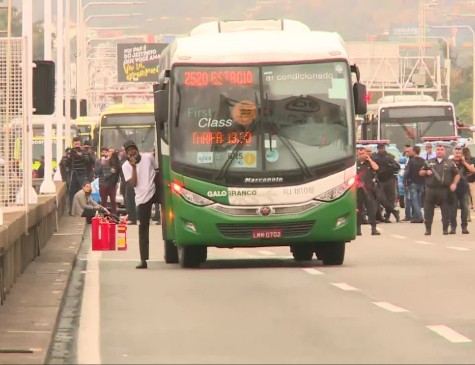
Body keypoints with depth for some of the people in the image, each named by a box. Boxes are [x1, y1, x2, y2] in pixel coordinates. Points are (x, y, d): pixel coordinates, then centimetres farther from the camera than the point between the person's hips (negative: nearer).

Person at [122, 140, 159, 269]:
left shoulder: (148, 157, 0)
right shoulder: (126, 166, -3)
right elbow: (133, 183, -14)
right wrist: (134, 167, -21)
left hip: (155, 191, 1)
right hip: (142, 198, -1)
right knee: (143, 229, -3)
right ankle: (143, 260, -2)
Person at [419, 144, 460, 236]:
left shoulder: (450, 163, 8)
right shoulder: (429, 162, 13)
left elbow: (457, 175, 9)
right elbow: (420, 172, 16)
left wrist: (454, 184, -7)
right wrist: (426, 172, -5)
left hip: (444, 190, -1)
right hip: (431, 190, 1)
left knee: (446, 210, 0)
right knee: (428, 210, 1)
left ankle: (445, 229, 9)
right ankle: (428, 229, 8)